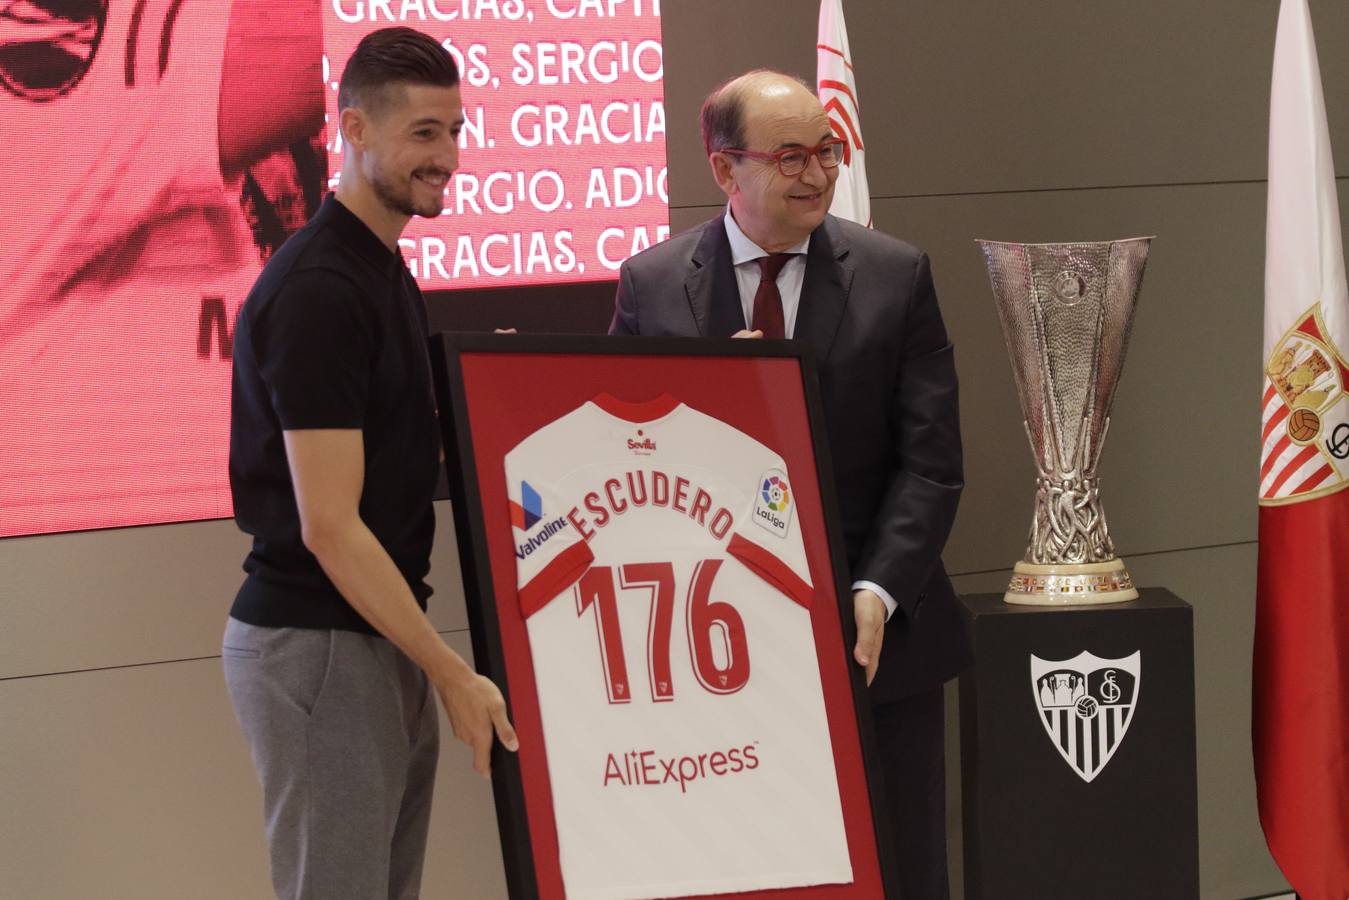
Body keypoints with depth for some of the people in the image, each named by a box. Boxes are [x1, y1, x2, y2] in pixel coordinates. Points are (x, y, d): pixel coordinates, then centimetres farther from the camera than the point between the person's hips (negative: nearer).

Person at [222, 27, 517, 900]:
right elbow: (329, 527, -21)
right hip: (319, 647, -9)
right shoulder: (316, 293, -18)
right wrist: (452, 673, -19)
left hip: (381, 635, 9)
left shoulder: (386, 270, 11)